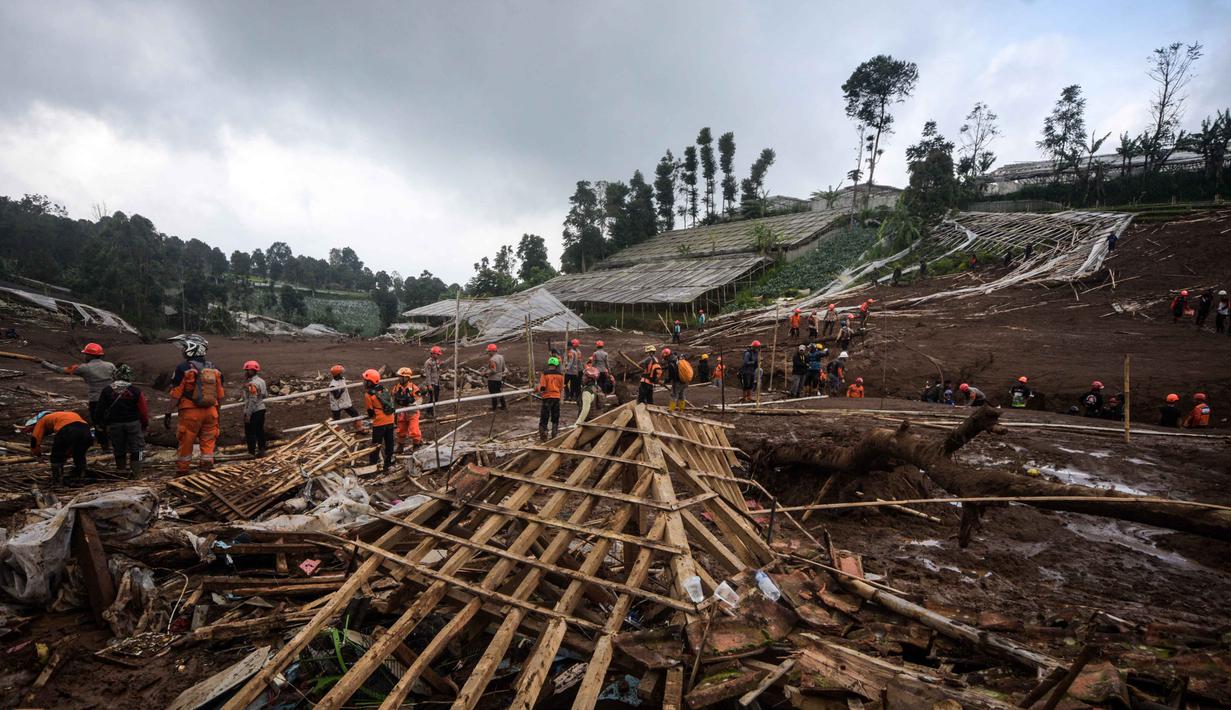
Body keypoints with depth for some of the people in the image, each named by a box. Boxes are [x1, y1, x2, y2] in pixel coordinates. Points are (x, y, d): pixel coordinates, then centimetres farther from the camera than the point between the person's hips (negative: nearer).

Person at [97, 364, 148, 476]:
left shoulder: (107, 391, -1)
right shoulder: (136, 391, -9)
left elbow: (101, 410, 4)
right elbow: (143, 410, -7)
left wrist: (106, 423, 18)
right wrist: (145, 424, 6)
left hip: (115, 424, 3)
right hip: (133, 423, -3)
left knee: (119, 450, 16)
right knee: (136, 448, 4)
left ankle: (121, 470, 25)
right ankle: (136, 473, 1)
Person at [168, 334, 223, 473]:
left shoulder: (184, 368, -10)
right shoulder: (214, 369, 6)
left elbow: (175, 394, -8)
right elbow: (220, 394, 11)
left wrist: (168, 412, 0)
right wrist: (216, 409, 21)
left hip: (191, 411, -4)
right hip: (210, 411, 4)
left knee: (186, 442, 7)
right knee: (208, 441, 10)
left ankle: (182, 470, 15)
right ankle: (207, 467, 13)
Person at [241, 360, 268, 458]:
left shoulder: (252, 384, -21)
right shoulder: (261, 381, 7)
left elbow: (252, 401, -24)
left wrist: (248, 414, -21)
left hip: (253, 411, -9)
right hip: (261, 408, 9)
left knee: (250, 432, 0)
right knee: (260, 429, 18)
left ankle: (251, 452, 5)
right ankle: (262, 447, 28)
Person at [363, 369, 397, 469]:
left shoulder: (368, 394, -11)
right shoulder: (384, 389, 6)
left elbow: (370, 411, -6)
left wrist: (370, 416, 15)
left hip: (379, 423, -6)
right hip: (390, 420, 6)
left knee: (376, 444, 8)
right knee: (389, 443, 14)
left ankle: (373, 461, 18)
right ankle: (389, 463, 23)